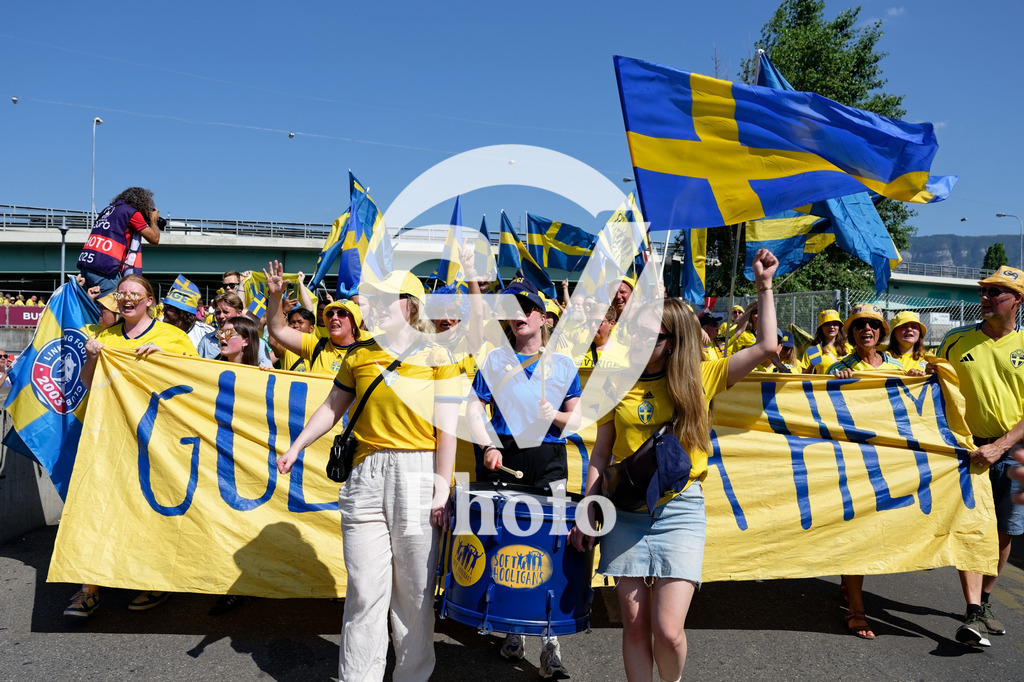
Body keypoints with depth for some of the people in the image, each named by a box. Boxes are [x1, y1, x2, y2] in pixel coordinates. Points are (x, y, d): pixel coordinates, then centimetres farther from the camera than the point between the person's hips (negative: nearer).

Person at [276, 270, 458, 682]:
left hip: (418, 475, -2)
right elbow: (332, 408, 19)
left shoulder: (437, 357, 2)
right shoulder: (359, 355, 12)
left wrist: (443, 489, -7)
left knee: (415, 590, 7)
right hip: (366, 476, 2)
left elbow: (447, 429, -2)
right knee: (365, 589, 2)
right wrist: (296, 446, 8)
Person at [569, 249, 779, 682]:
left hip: (680, 507, -2)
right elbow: (600, 455, 7)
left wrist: (764, 286, -4)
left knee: (668, 630, -6)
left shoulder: (699, 378, 1)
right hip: (626, 508, 2)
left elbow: (766, 346, -4)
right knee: (634, 625, 6)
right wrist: (587, 515, 5)